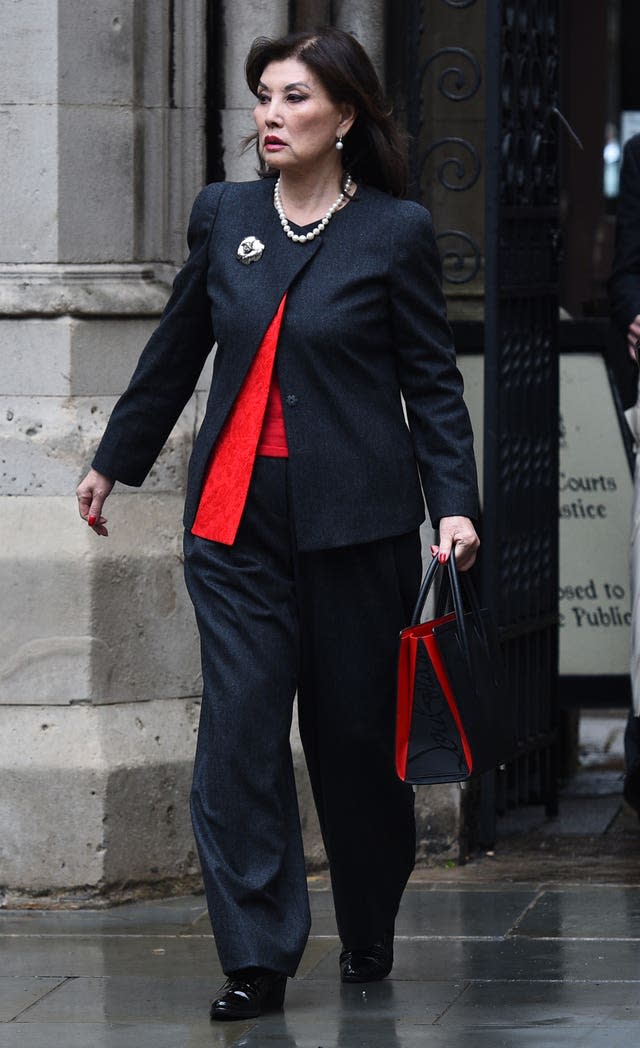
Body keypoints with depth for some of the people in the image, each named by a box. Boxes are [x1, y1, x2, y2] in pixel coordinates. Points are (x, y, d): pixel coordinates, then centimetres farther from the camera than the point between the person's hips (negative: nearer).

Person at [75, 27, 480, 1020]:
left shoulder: (395, 231, -1)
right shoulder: (224, 215, 8)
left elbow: (433, 380, 1)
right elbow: (176, 351, 20)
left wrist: (456, 504, -10)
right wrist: (114, 460, 27)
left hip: (356, 519, -3)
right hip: (236, 518, 3)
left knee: (355, 732, 6)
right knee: (239, 730, -6)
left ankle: (370, 938, 26)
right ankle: (257, 959, -4)